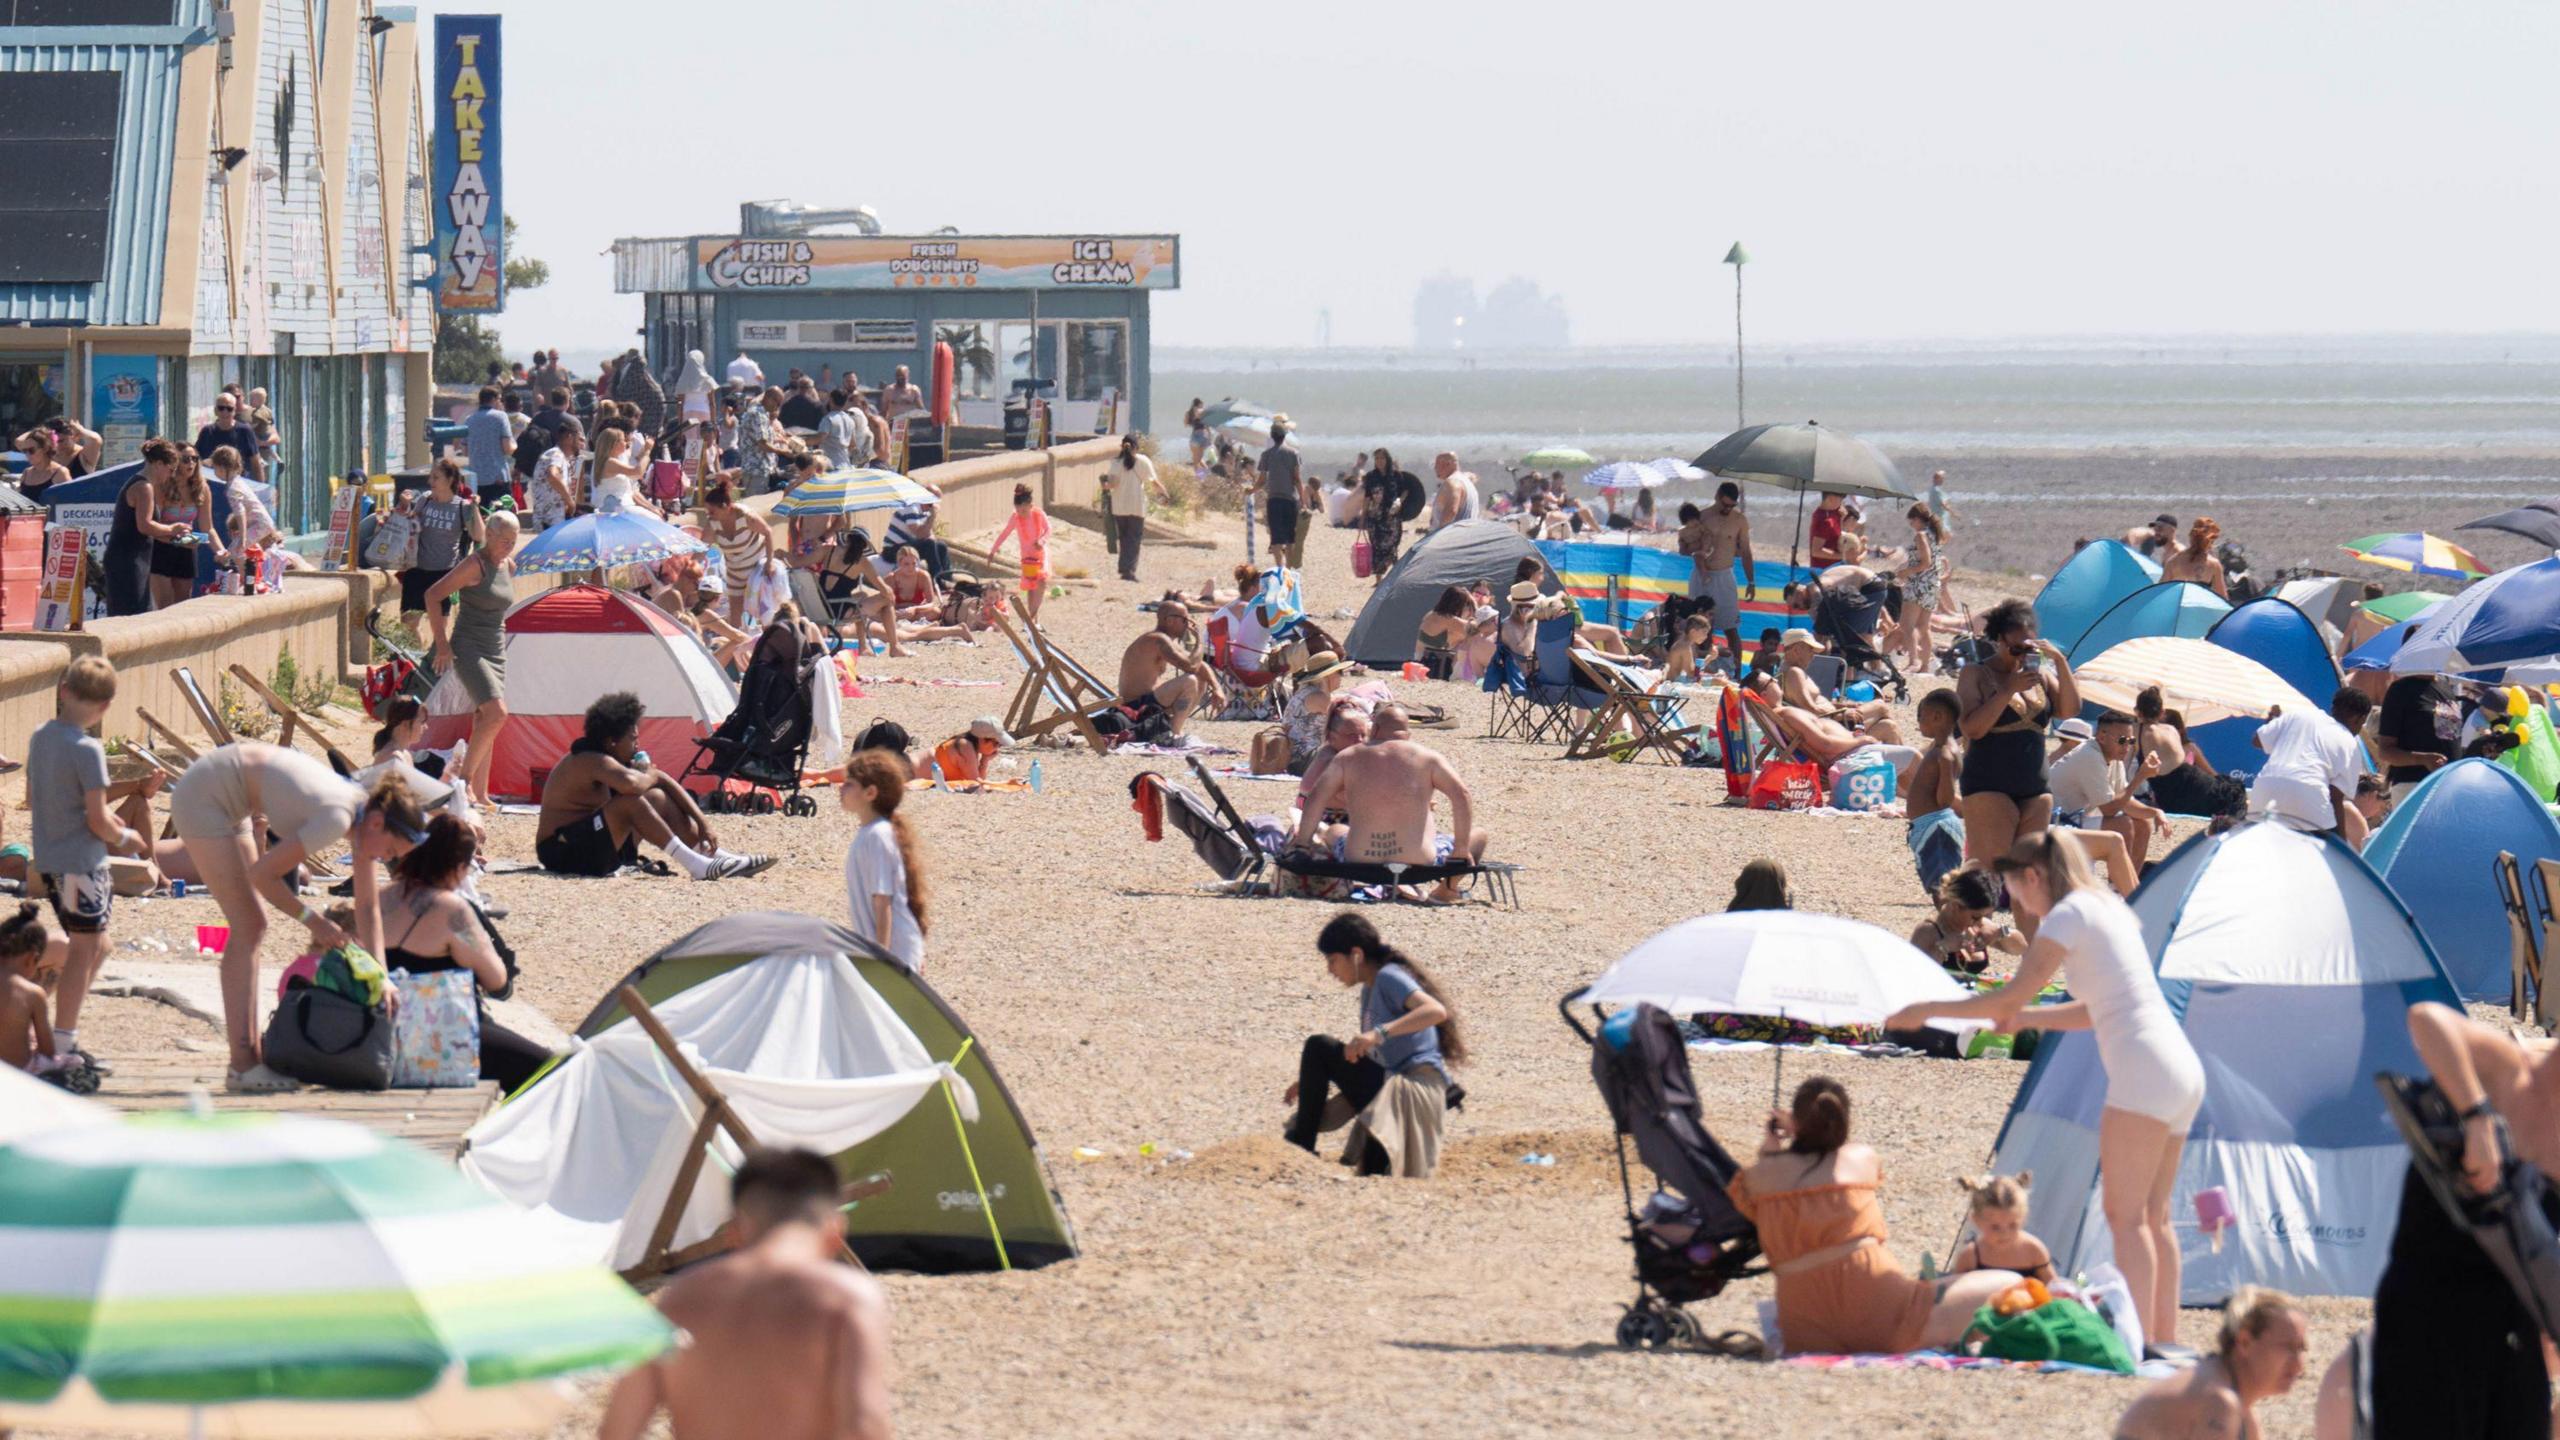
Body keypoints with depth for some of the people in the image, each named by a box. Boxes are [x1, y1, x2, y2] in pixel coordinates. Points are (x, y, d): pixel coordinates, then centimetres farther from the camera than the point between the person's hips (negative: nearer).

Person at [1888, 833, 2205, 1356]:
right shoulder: (2109, 910, 22)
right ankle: (2164, 1337, 10)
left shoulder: (2069, 914, -5)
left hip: (2143, 1066, -9)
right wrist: (2025, 1018, 30)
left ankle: (2139, 1339, -20)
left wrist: (1928, 1010, 0)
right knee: (2152, 1214, 11)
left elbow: (2011, 998, -9)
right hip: (2183, 1070, 9)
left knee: (2125, 1211, -12)